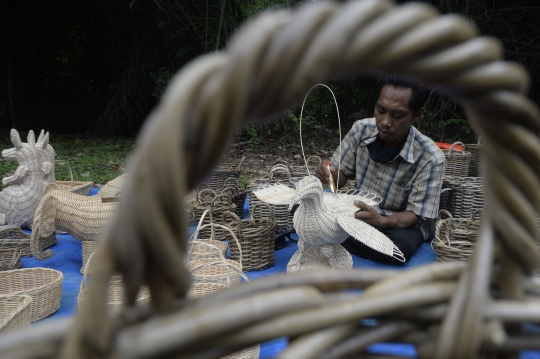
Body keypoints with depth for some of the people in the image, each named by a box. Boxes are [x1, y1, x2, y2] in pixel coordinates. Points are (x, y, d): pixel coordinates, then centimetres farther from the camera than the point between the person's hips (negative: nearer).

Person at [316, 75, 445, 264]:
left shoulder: (430, 158, -22)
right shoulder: (361, 129, -12)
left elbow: (413, 214, -18)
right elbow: (343, 174, -1)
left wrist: (382, 221, -39)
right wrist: (331, 174, -26)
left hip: (400, 223, -1)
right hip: (360, 211, 2)